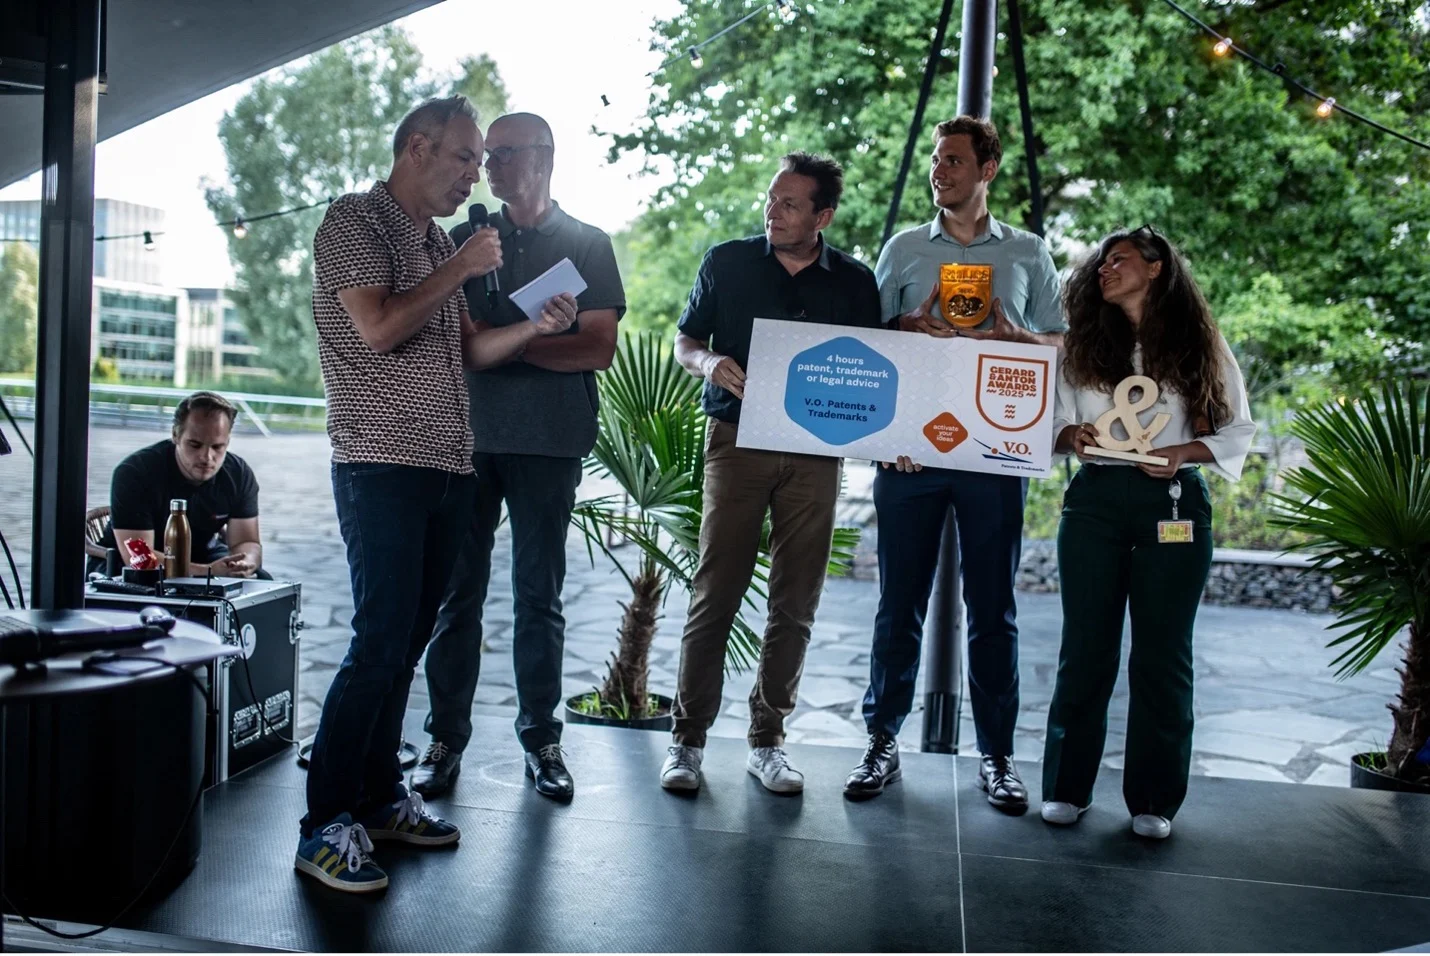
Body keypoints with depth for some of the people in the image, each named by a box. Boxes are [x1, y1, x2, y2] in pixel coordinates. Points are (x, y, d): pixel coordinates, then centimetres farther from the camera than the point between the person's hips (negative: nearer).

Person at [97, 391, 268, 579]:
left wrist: (244, 564, -36)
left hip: (203, 557, 4)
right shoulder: (133, 473, -25)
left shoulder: (239, 474, -11)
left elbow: (247, 543, -10)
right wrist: (208, 571, -43)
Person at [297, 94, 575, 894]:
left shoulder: (440, 241, 19)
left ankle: (379, 797, 21)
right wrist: (460, 269, -9)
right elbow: (378, 328, -17)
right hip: (384, 468, -8)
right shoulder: (356, 223, -4)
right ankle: (324, 827, -2)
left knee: (408, 641, 11)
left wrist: (535, 327, 5)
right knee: (380, 644, -11)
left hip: (449, 470, 8)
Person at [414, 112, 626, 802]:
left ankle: (540, 739, 13)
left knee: (539, 593, 4)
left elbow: (599, 347, -3)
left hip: (547, 442, -2)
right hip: (466, 435, 2)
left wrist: (502, 341, -7)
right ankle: (446, 739, 9)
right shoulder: (465, 238, 16)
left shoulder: (587, 244, 8)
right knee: (457, 590, 1)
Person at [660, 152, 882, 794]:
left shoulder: (855, 283, 9)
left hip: (815, 452, 2)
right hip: (737, 440, -1)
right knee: (714, 594, -4)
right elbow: (684, 342, 12)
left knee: (796, 604, 5)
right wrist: (710, 363, -10)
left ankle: (768, 740, 17)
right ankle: (688, 738, 7)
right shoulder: (727, 263, 7)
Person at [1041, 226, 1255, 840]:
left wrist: (1184, 453, -12)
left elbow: (1237, 431, 6)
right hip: (1095, 501, 1)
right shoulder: (1084, 342, 12)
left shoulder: (1200, 345, 6)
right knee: (1086, 648, 3)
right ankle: (1067, 787, 12)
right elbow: (1051, 417, 8)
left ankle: (1152, 799, 11)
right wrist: (1072, 434, -14)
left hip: (1173, 504, -1)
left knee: (1163, 653, 2)